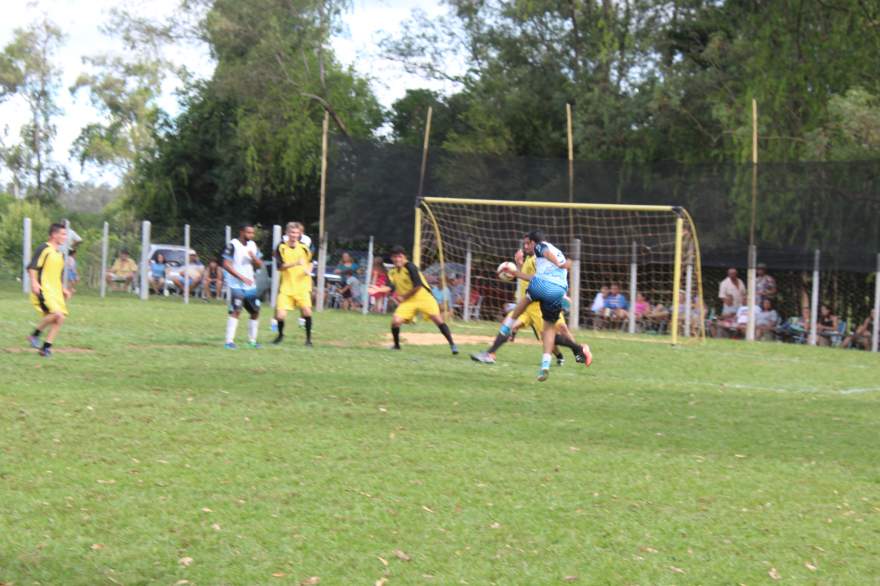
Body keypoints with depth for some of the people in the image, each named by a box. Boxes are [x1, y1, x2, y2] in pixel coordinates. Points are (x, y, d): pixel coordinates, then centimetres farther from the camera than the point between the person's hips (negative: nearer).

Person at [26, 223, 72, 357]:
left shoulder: (60, 254, 19)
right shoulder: (44, 249, -7)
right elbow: (32, 267, -13)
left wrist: (63, 289, 22)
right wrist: (34, 282, -25)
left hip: (55, 291, 9)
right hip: (43, 290, -9)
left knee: (61, 318, -2)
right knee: (56, 314, -24)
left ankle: (46, 347, 6)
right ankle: (34, 335, -6)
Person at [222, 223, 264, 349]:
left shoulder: (253, 245, 10)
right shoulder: (233, 245, -10)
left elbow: (260, 265, 12)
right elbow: (226, 264, -13)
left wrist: (254, 257, -10)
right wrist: (241, 277, -18)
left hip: (250, 285, 7)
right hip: (236, 285, -7)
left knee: (255, 312, 8)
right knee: (236, 311, -16)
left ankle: (252, 340, 21)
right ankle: (229, 341, -15)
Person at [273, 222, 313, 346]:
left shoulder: (304, 247, 5)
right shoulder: (281, 248, -3)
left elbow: (310, 262, 21)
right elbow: (280, 266, -14)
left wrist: (308, 270, 0)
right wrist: (296, 263, -27)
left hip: (302, 285, 1)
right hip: (286, 286, -1)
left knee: (306, 311, -16)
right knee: (280, 315, -8)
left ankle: (309, 338, 3)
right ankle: (280, 335, 22)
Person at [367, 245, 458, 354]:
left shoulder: (410, 267, -13)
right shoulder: (392, 272, 7)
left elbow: (418, 286, -18)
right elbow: (390, 287, -6)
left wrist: (404, 296, -10)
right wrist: (380, 290, -25)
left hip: (423, 297, -5)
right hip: (407, 301, 5)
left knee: (437, 319, -18)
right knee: (395, 320, -14)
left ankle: (452, 345, -12)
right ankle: (396, 345, 9)